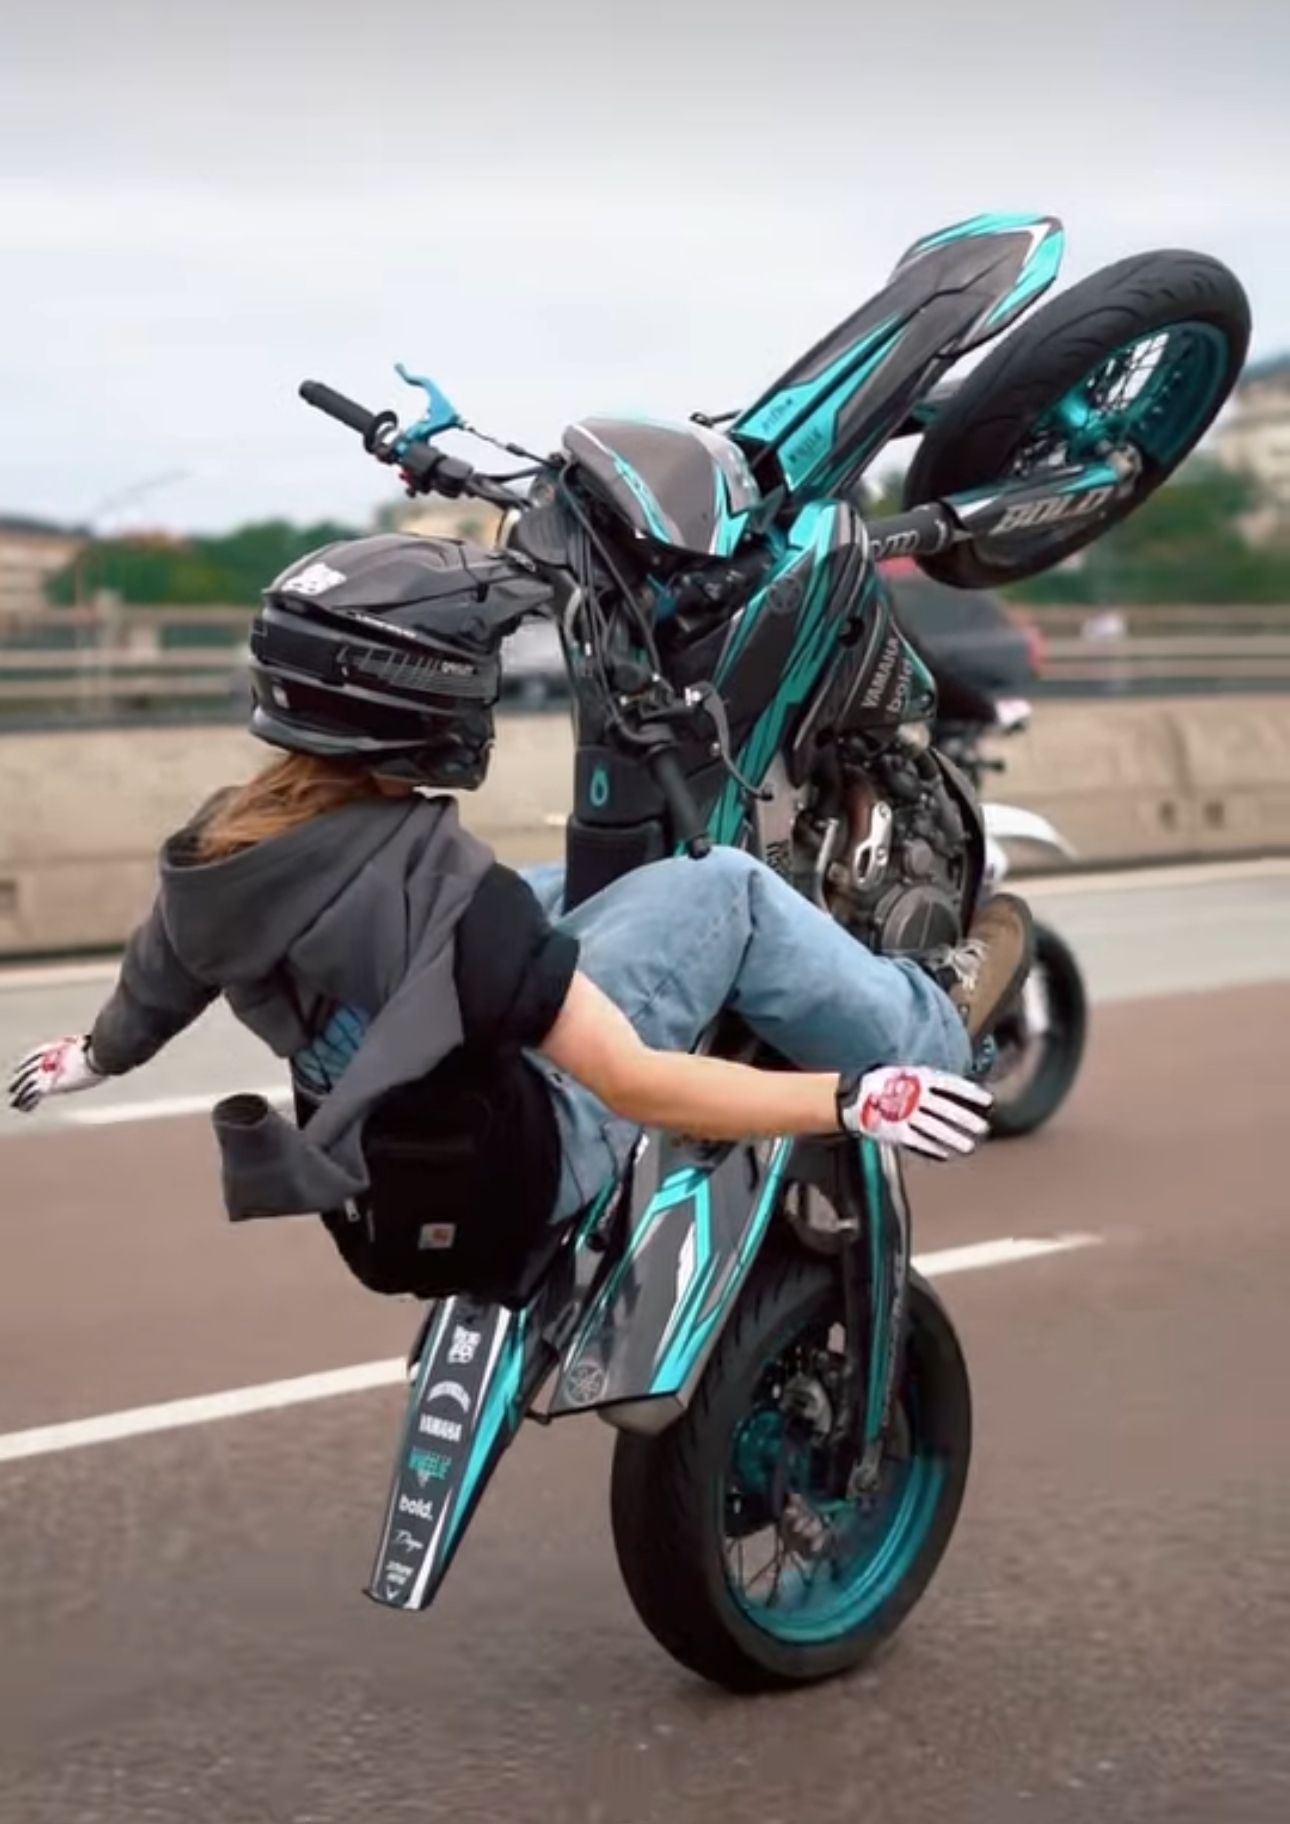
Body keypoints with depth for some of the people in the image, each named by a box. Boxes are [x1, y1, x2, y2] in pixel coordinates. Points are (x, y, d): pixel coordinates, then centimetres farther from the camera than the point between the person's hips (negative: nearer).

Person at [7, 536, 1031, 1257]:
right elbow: (629, 1084, -31)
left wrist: (89, 1058, 35)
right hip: (525, 1161, -8)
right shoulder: (431, 881, -30)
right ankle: (934, 1032, 13)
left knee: (564, 893, 23)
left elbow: (155, 990, 12)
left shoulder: (217, 845, -8)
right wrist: (854, 1099, -27)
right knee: (724, 890, -9)